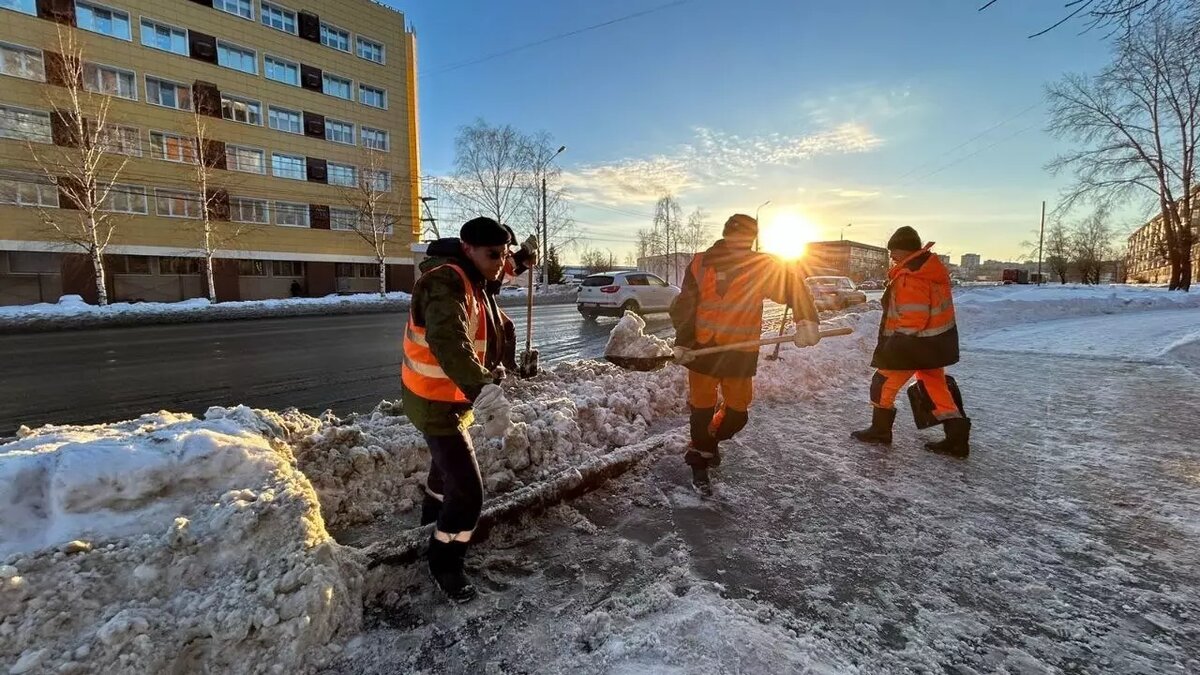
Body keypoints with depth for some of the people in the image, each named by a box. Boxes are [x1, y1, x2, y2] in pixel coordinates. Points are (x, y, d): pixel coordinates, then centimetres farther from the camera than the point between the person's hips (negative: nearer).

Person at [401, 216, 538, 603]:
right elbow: (448, 343, -49)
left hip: (449, 395, 10)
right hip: (437, 401, -10)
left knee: (449, 457, 33)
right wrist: (483, 392, -61)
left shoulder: (469, 278, 1)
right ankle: (444, 565, 16)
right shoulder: (446, 284, -30)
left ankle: (433, 511, 62)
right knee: (468, 491, -8)